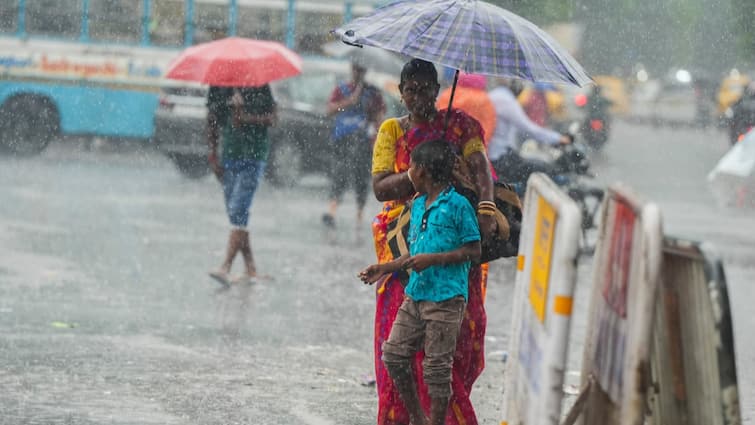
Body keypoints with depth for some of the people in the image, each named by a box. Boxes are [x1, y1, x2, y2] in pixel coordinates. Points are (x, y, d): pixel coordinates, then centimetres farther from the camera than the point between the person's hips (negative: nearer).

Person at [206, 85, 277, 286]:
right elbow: (212, 120, 14)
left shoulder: (258, 85, -5)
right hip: (229, 154, 6)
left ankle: (225, 268, -21)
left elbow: (272, 118, -6)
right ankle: (250, 269, 13)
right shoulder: (219, 86, 7)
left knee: (238, 211, -15)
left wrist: (247, 118, -20)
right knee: (235, 214, 6)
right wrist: (212, 152, 8)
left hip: (253, 157, -6)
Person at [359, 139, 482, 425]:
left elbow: (473, 251, -11)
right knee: (394, 354, 7)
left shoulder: (458, 205, -10)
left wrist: (432, 259, -18)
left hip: (446, 297, -8)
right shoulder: (417, 206, 14)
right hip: (415, 294, 8)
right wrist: (385, 269, 18)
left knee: (437, 367, -3)